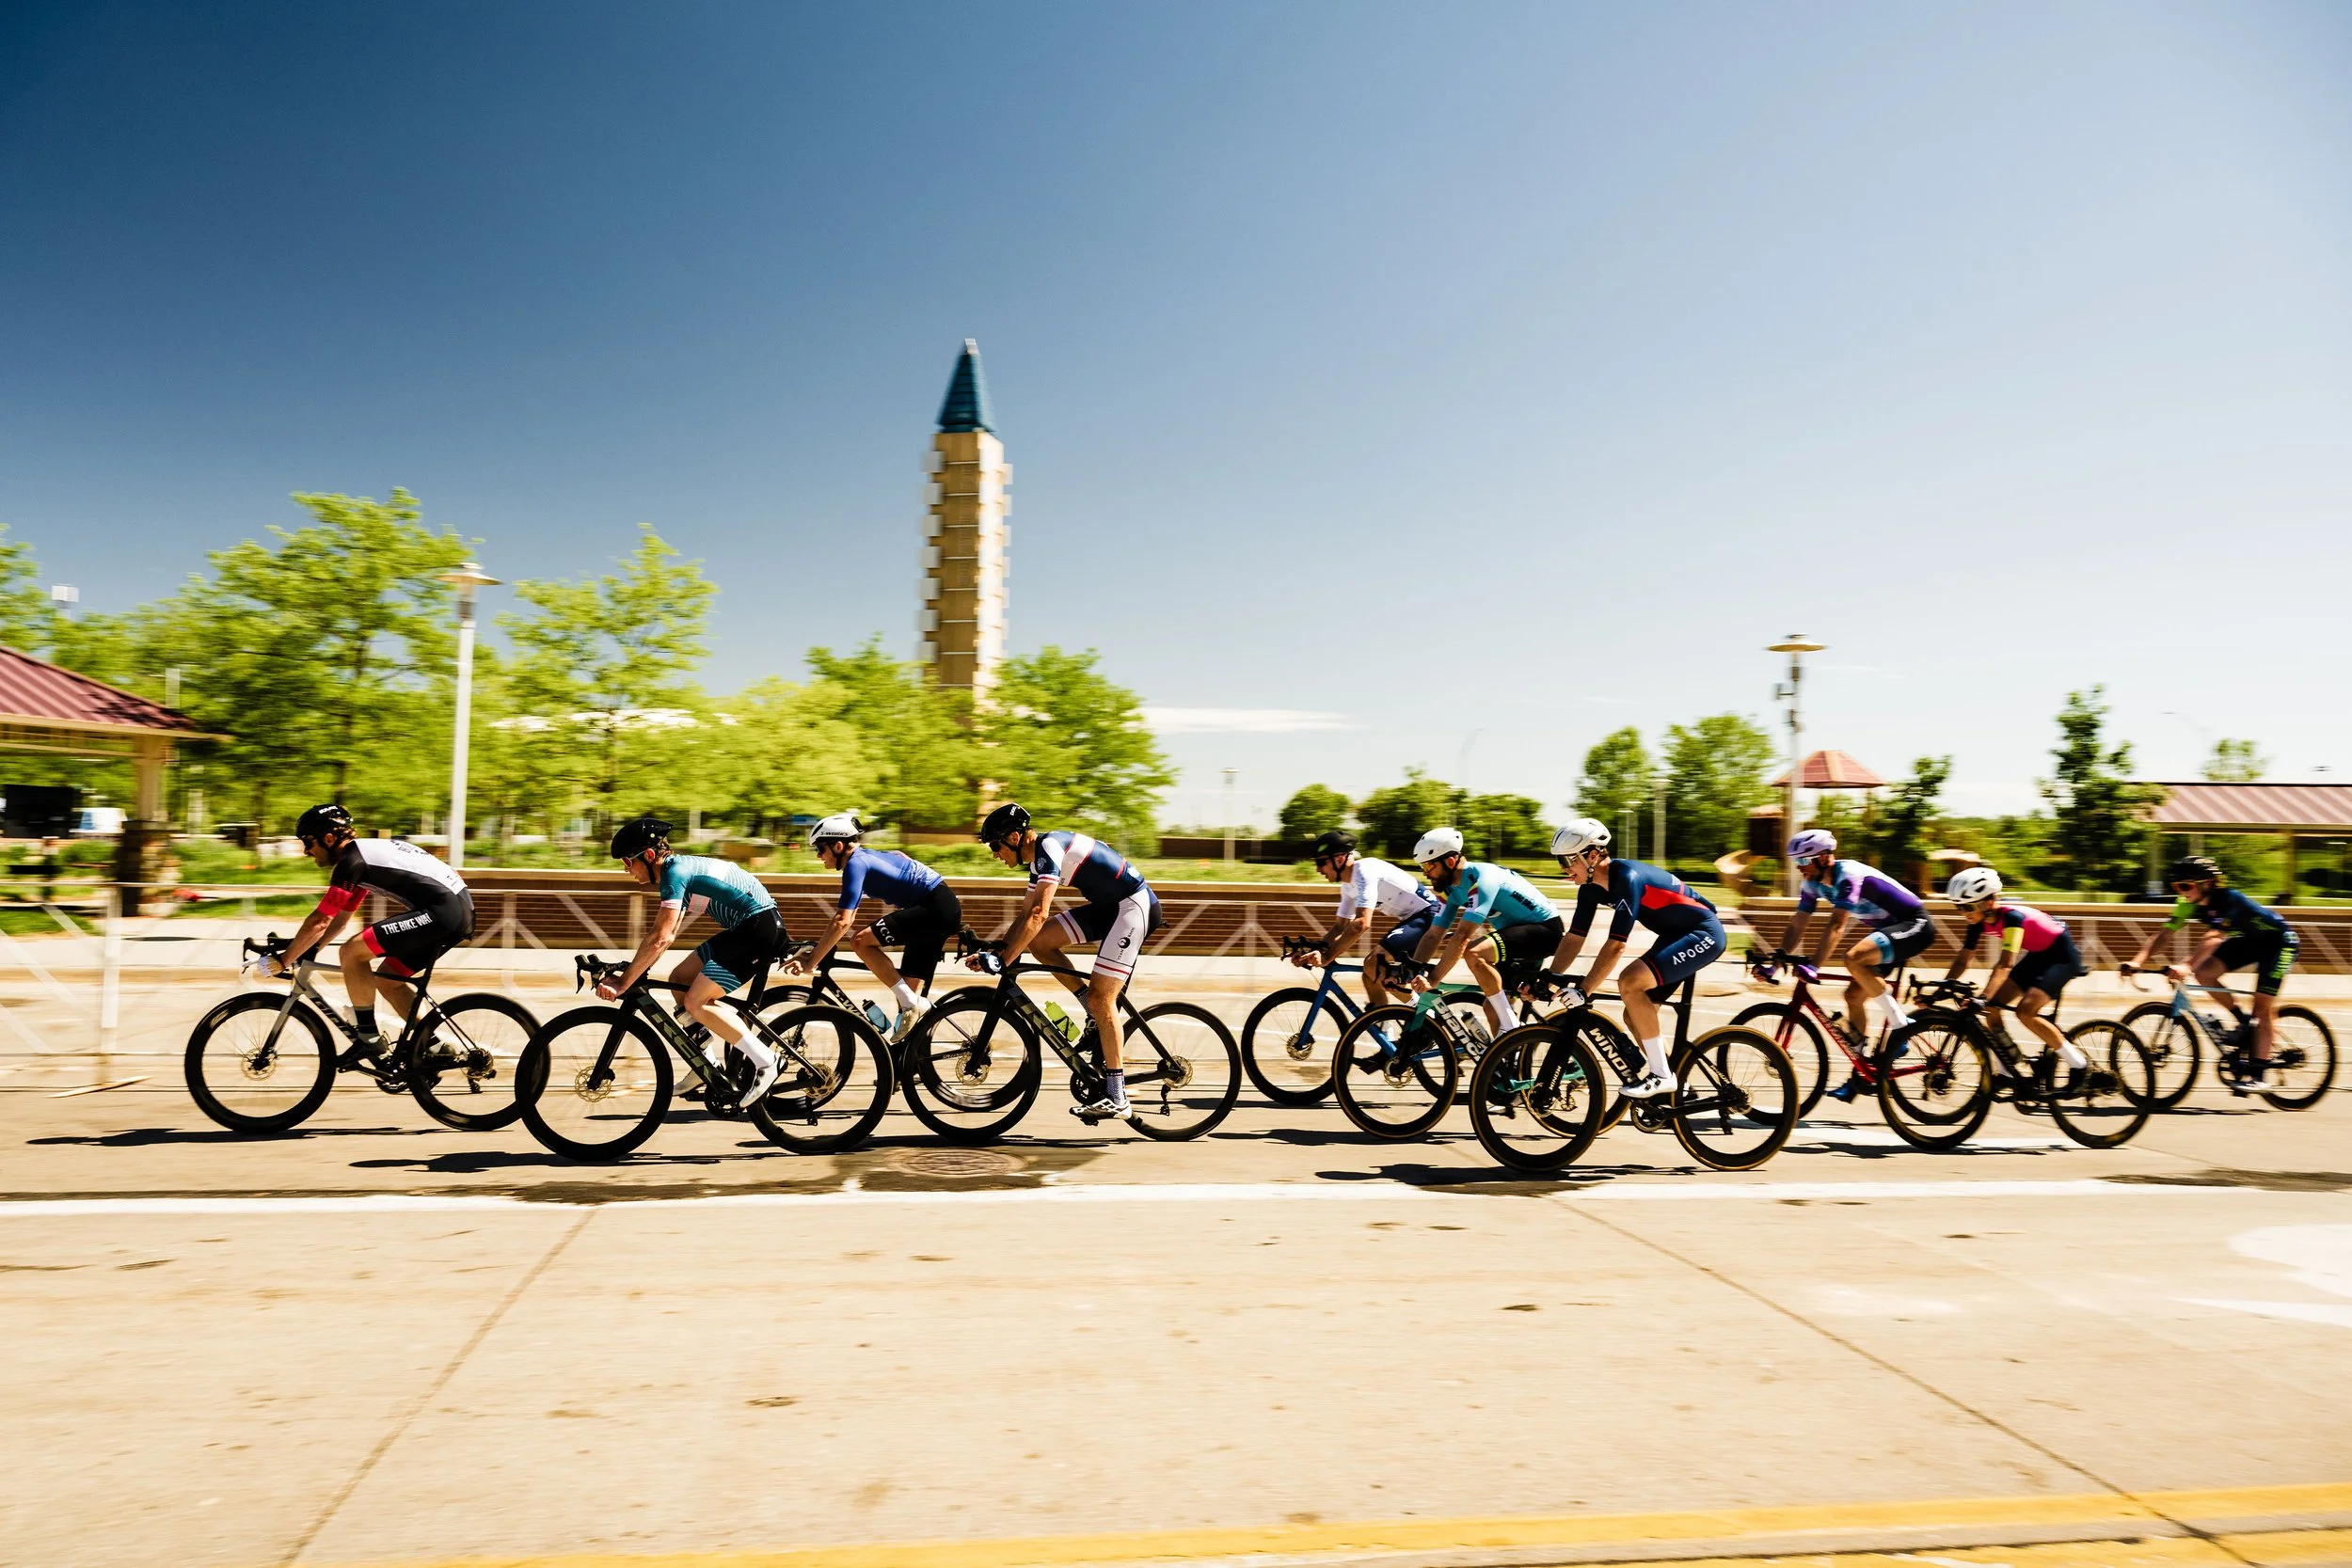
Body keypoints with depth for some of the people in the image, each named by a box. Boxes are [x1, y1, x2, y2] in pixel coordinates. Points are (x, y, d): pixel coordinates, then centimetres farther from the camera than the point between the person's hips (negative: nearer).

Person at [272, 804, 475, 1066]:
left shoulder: (352, 861, -8)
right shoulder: (363, 854, 22)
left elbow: (319, 922, -9)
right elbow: (340, 918, 29)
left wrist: (284, 961, 1)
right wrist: (306, 951, 25)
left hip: (442, 912, -10)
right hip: (460, 910, 10)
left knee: (351, 953, -9)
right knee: (387, 981, 17)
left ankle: (369, 1039, 0)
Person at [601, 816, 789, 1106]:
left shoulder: (675, 872, -15)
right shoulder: (679, 868, 15)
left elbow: (659, 939, -22)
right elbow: (663, 935, 21)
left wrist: (623, 982, -16)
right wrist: (631, 973, 16)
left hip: (761, 927, -10)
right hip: (743, 929, 10)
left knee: (695, 1002, -12)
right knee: (679, 979, 12)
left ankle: (765, 1063, -7)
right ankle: (710, 1062, 18)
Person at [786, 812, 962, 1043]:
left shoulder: (856, 863, -12)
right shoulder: (865, 857, 17)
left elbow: (842, 922, -22)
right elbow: (846, 918, 26)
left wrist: (811, 961, -18)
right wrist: (817, 948, 20)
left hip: (936, 908, -10)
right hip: (945, 910, 10)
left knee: (861, 941, -18)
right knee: (908, 989, 10)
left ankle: (912, 1005, -15)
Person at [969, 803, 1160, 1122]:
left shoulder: (1049, 847, -19)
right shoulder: (1040, 857, 11)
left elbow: (1038, 915, -28)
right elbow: (1025, 915, 15)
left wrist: (1003, 961, -26)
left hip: (1135, 904, -10)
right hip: (1109, 905, 10)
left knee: (1100, 999, -13)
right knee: (1038, 941, 1)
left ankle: (1117, 1099, -8)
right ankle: (1097, 1016, 9)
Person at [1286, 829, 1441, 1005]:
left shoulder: (1365, 870, -22)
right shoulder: (1348, 885, 8)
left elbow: (1362, 923, -32)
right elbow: (1341, 926, 12)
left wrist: (1327, 957, -32)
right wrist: (1313, 951, -4)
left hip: (1427, 916, -10)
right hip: (1410, 918, 10)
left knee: (1374, 963, -22)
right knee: (1371, 967, 7)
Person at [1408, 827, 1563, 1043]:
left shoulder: (1481, 879, -27)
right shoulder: (1453, 888, 1)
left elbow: (1463, 936, -34)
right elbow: (1433, 935, 1)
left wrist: (1433, 978, -35)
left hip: (1544, 929, -10)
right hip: (1516, 932, 10)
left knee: (1474, 953, -30)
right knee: (1493, 1008, 5)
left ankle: (1511, 1027, -19)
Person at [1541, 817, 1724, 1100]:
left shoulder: (1627, 878, -29)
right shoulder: (1592, 886, -2)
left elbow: (1615, 946, -32)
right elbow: (1574, 937, 2)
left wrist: (1583, 991, -30)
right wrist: (1548, 979, -6)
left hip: (1703, 934, -9)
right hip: (1674, 936, 9)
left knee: (1629, 981, -26)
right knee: (1635, 1016, 4)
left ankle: (1662, 1076, -15)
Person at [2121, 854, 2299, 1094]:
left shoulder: (2228, 899, -33)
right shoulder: (2190, 905, -13)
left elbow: (2214, 937, -46)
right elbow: (2162, 935, -17)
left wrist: (2186, 967, -57)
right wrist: (2137, 961, -32)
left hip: (2279, 941, -7)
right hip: (2249, 940, 7)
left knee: (2263, 1006, -12)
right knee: (2205, 973, -15)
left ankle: (2257, 1074, -7)